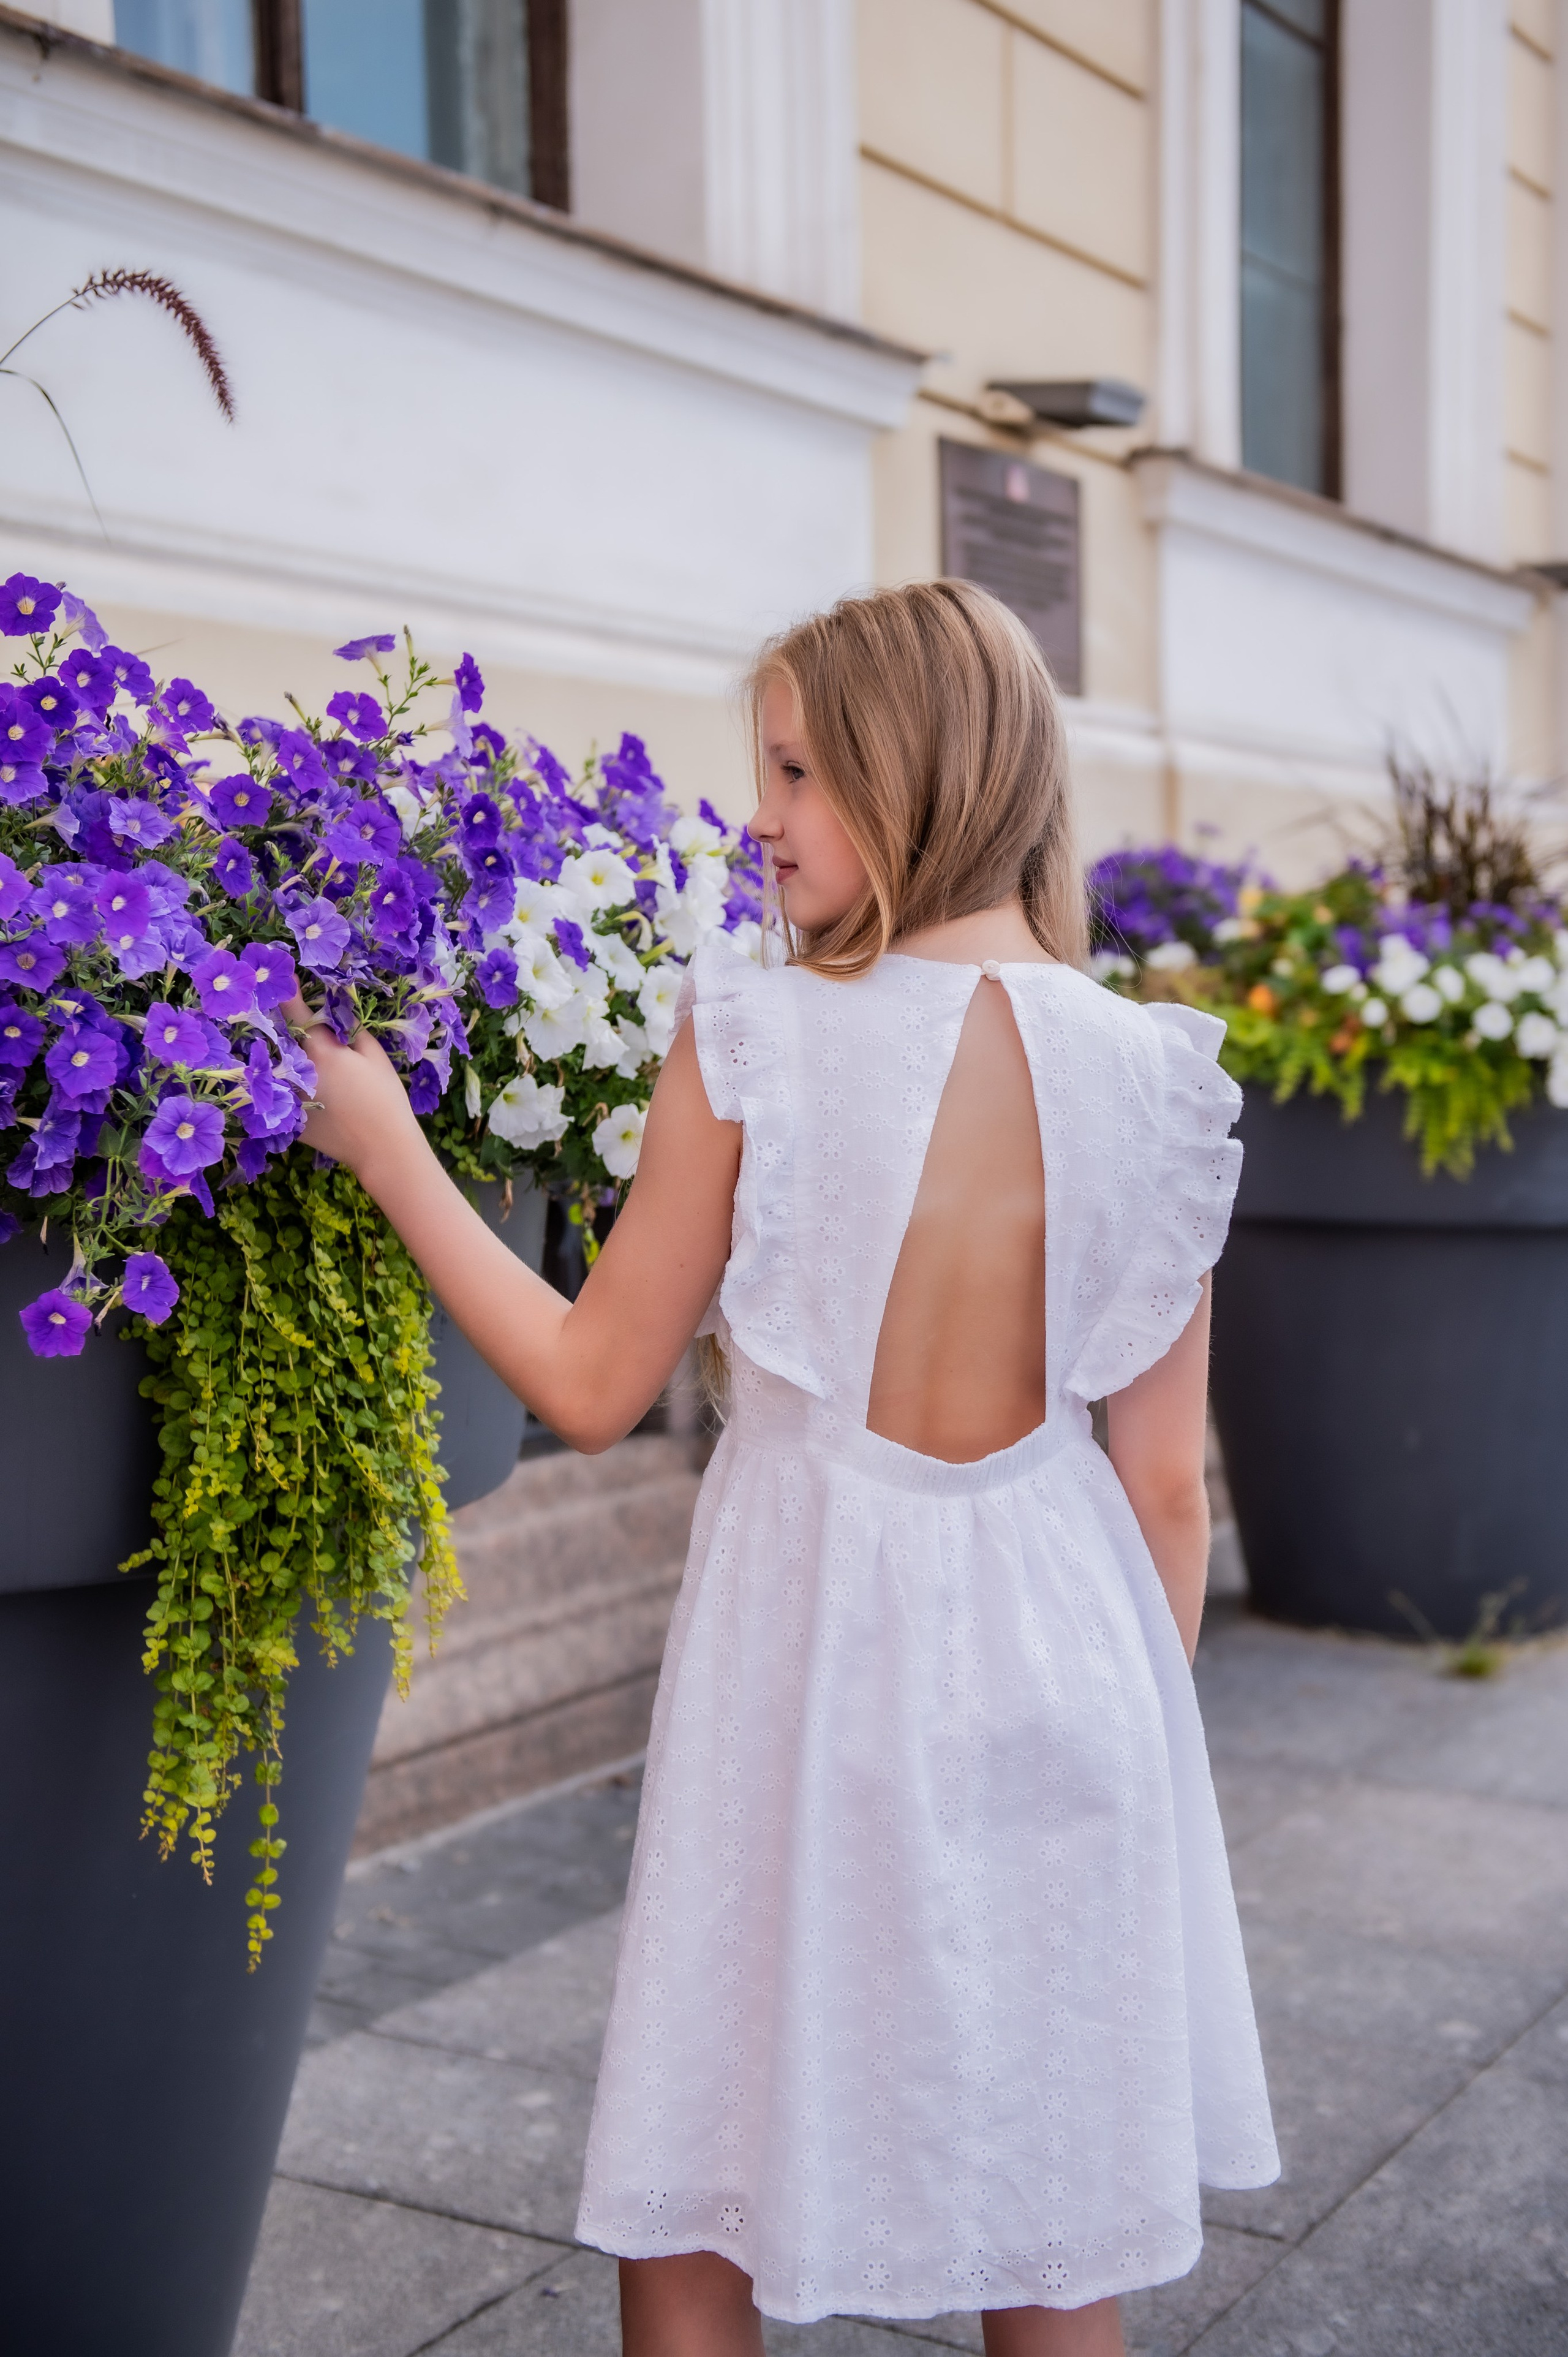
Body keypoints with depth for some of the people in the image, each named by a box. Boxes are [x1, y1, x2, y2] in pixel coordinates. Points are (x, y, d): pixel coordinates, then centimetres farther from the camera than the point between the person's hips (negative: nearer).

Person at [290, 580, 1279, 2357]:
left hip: (810, 1640, -3)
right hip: (1059, 1654, 4)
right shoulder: (1156, 1078, -4)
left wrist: (385, 1148, 2)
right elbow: (1165, 1481, 0)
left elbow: (593, 1385, -6)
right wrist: (1149, 1722, 14)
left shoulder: (753, 1045, -13)